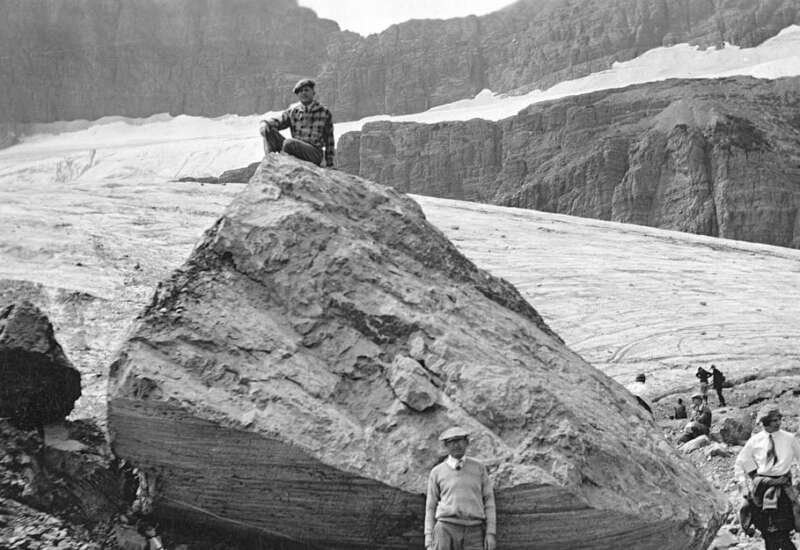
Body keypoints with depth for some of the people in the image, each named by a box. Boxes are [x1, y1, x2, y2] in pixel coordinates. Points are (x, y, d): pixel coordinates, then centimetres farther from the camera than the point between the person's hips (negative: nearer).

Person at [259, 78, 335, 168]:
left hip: (314, 154, -4)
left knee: (289, 142, -33)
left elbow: (329, 142, 8)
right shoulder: (293, 111, 12)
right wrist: (264, 123, -24)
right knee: (269, 131, -15)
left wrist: (329, 165, 8)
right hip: (295, 150, 4)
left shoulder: (325, 113, 4)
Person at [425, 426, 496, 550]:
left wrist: (491, 534, -3)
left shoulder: (479, 468, 10)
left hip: (473, 532, 1)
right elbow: (431, 507, 9)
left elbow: (489, 501, 8)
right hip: (446, 530, -1)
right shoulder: (436, 472, 8)